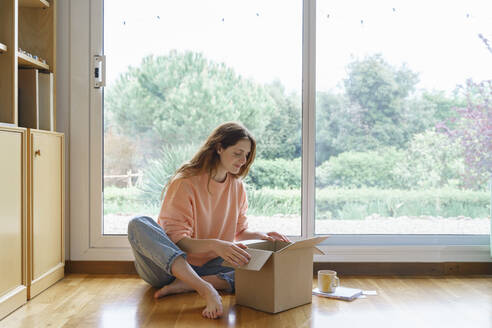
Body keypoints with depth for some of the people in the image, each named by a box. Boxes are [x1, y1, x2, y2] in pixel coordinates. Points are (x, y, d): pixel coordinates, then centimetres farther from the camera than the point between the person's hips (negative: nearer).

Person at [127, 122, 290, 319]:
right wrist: (214, 245, -35)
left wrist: (261, 236, -6)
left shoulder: (237, 186, 5)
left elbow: (239, 230, 16)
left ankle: (186, 284, -27)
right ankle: (205, 289, -45)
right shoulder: (185, 182, -13)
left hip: (206, 268, 4)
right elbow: (175, 239, -18)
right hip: (166, 266, -4)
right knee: (138, 225, -33)